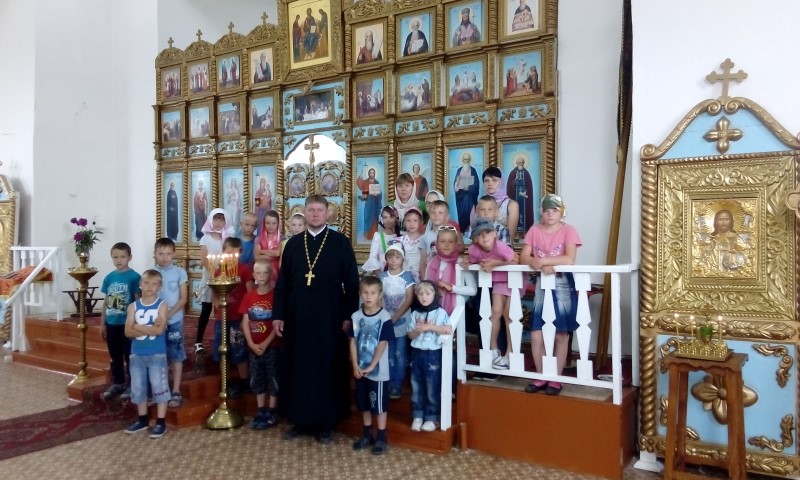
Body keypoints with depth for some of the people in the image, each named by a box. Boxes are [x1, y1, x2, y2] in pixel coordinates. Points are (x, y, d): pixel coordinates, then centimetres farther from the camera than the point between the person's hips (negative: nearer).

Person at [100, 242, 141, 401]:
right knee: (115, 357, 16)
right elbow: (106, 302, 10)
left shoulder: (134, 277, -10)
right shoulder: (109, 278, 4)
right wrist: (102, 324, 10)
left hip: (127, 324, -5)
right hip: (111, 324, 5)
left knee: (130, 356, 5)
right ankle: (117, 384, 29)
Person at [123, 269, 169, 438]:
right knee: (138, 387, 13)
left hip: (157, 354, -4)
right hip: (136, 354, 4)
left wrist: (138, 326, -11)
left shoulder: (161, 305, -5)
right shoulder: (133, 306, 3)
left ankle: (161, 422, 9)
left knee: (159, 386, 1)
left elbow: (159, 330, -17)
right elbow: (128, 332, -6)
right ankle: (143, 419, 28)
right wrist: (150, 328, -16)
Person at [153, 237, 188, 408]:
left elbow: (183, 298, -3)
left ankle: (176, 392, 10)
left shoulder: (180, 272, -4)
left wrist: (170, 313, -16)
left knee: (176, 356, 3)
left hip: (174, 320, -2)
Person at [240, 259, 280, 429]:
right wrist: (251, 343, -8)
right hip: (253, 347, 5)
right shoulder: (249, 296, 4)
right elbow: (245, 322, 3)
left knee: (273, 378, 2)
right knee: (256, 378, 12)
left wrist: (266, 343, -14)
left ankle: (272, 413, 11)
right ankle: (261, 411, 23)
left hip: (272, 345, -5)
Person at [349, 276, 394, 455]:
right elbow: (353, 342, 2)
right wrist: (355, 365, -6)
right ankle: (367, 434, 30)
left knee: (379, 404, 4)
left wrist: (371, 367, -16)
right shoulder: (356, 316, 1)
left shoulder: (385, 317, -12)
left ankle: (381, 437, 16)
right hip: (360, 369, 5)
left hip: (378, 370, -4)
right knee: (363, 403, 15)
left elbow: (382, 345, -13)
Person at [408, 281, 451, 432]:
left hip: (433, 353, -4)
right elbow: (410, 334, 6)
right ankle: (417, 416, 20)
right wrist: (419, 330, -14)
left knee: (432, 387, 2)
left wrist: (430, 327, -17)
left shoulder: (440, 312, -5)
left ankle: (431, 418, 12)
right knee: (416, 387, 9)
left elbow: (449, 330, -16)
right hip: (417, 353, 4)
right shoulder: (415, 314, 6)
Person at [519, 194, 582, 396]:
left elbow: (569, 260, -20)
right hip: (542, 285, 3)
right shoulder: (534, 230, 4)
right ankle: (541, 378, 17)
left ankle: (556, 379, 16)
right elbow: (523, 258, -2)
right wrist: (538, 264, -21)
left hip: (563, 285, -3)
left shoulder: (568, 230, -7)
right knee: (536, 335, 2)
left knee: (561, 334, 5)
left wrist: (542, 260, -22)